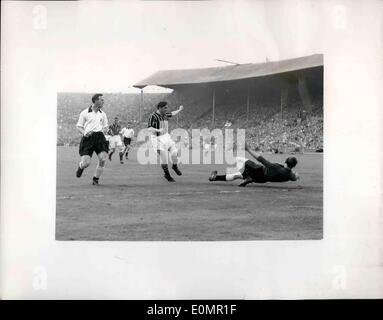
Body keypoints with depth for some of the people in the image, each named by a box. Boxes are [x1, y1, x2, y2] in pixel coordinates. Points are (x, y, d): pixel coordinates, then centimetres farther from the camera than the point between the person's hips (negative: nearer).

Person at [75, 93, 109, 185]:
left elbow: (105, 126, 24)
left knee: (103, 159, -14)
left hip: (99, 137, 3)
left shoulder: (102, 114, 14)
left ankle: (96, 179, 7)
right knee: (86, 163, -10)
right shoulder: (85, 113, 3)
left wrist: (102, 131, 3)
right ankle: (81, 166, 31)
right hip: (88, 137, -3)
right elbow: (79, 126, 7)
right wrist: (84, 133, -11)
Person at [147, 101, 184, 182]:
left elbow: (172, 114, 29)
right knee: (163, 157, -6)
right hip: (158, 138, -7)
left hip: (166, 136, 7)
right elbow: (149, 128, -23)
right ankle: (167, 175, 12)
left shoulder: (164, 114, 7)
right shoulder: (153, 116, -16)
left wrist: (179, 110, 44)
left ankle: (175, 166, 24)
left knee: (174, 152, -5)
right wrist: (158, 130, -40)